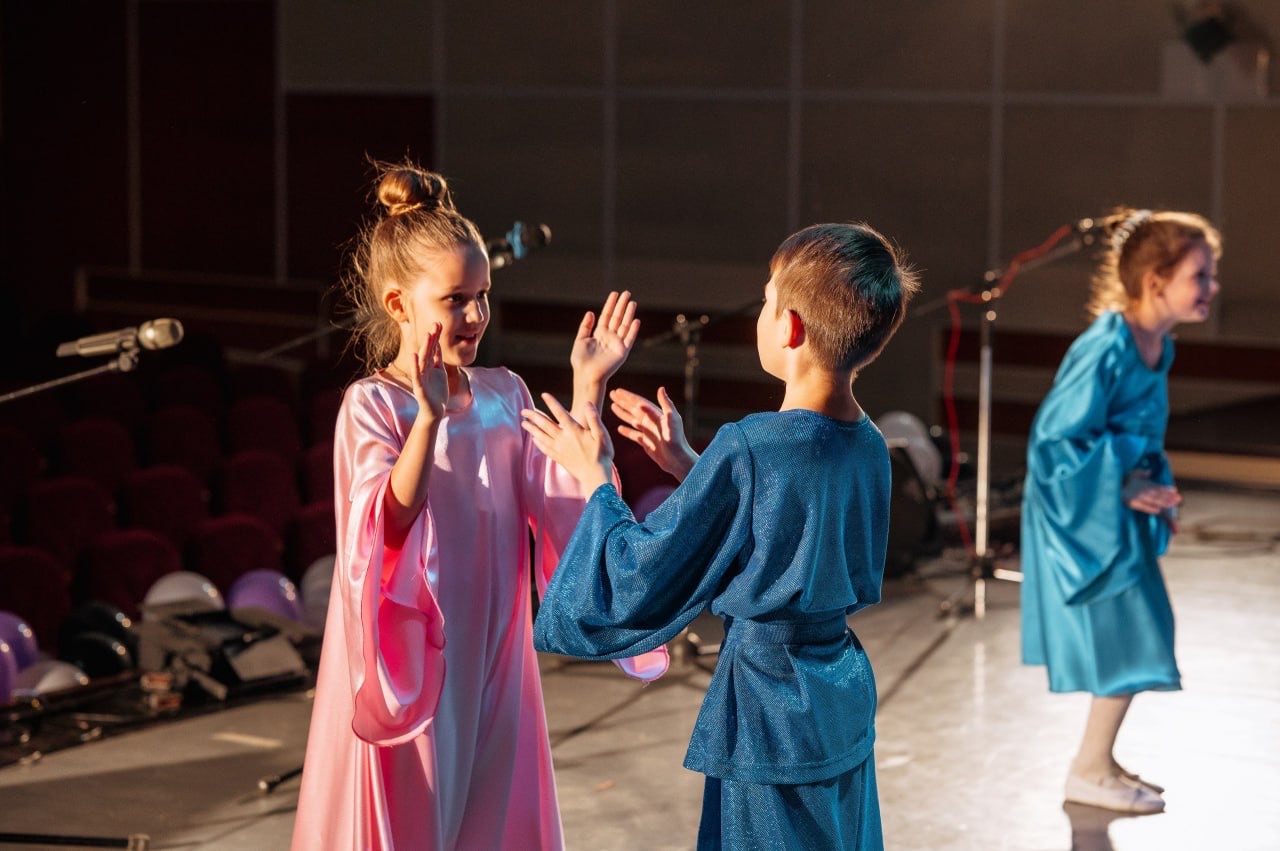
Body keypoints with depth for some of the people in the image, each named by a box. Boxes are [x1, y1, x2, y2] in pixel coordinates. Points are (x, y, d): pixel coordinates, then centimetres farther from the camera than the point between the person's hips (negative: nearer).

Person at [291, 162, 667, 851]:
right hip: (410, 661, -5)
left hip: (491, 659, 5)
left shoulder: (505, 395, 5)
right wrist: (429, 417, -37)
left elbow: (565, 500, -4)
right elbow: (387, 524, -25)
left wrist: (587, 392, -10)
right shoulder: (371, 405, -11)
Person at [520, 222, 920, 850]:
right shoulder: (869, 446, -1)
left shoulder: (746, 451, -24)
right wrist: (686, 466, 16)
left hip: (771, 716, -7)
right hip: (845, 701, 8)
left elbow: (640, 580, -16)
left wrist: (594, 477, -2)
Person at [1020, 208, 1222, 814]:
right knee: (1128, 641, -3)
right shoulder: (1105, 351, -26)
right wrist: (1124, 488, -19)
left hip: (1121, 514, 9)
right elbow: (1055, 439, -23)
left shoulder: (1158, 347, 2)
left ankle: (1099, 762, 29)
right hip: (1085, 515, -9)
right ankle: (1090, 771, 12)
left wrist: (1156, 487, 4)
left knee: (1135, 643, 15)